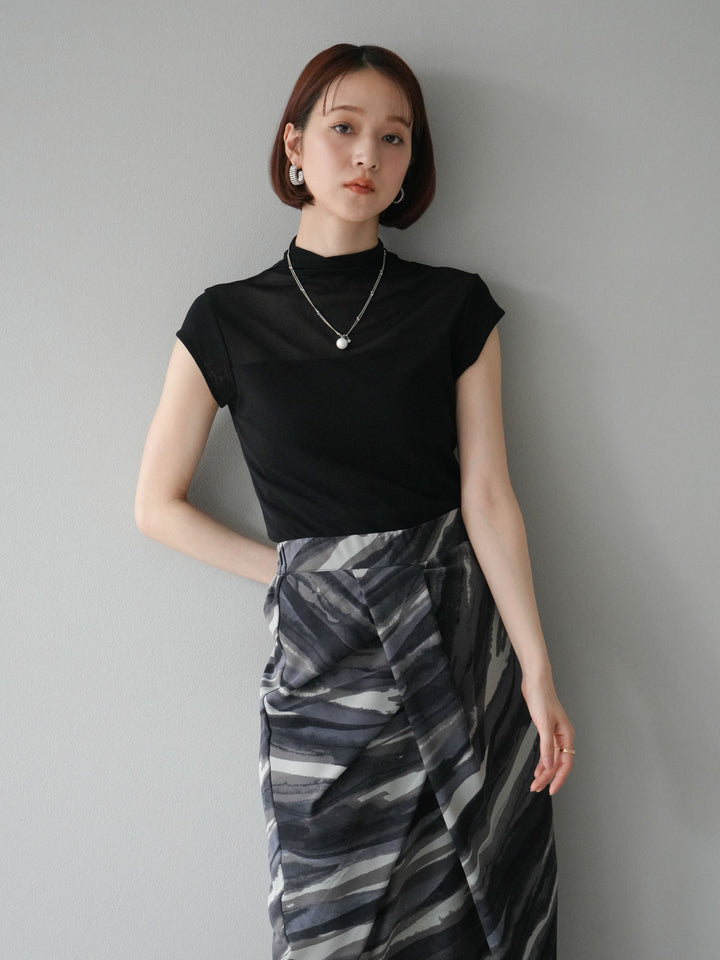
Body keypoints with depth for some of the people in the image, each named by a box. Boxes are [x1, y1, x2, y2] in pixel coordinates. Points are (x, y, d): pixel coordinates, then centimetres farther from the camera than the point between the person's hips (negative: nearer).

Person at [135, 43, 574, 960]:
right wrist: (290, 568, 0)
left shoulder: (455, 306, 3)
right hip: (320, 647, 0)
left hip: (459, 631, 1)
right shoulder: (228, 320, 2)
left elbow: (487, 495, -1)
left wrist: (537, 667, -7)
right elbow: (158, 505, 7)